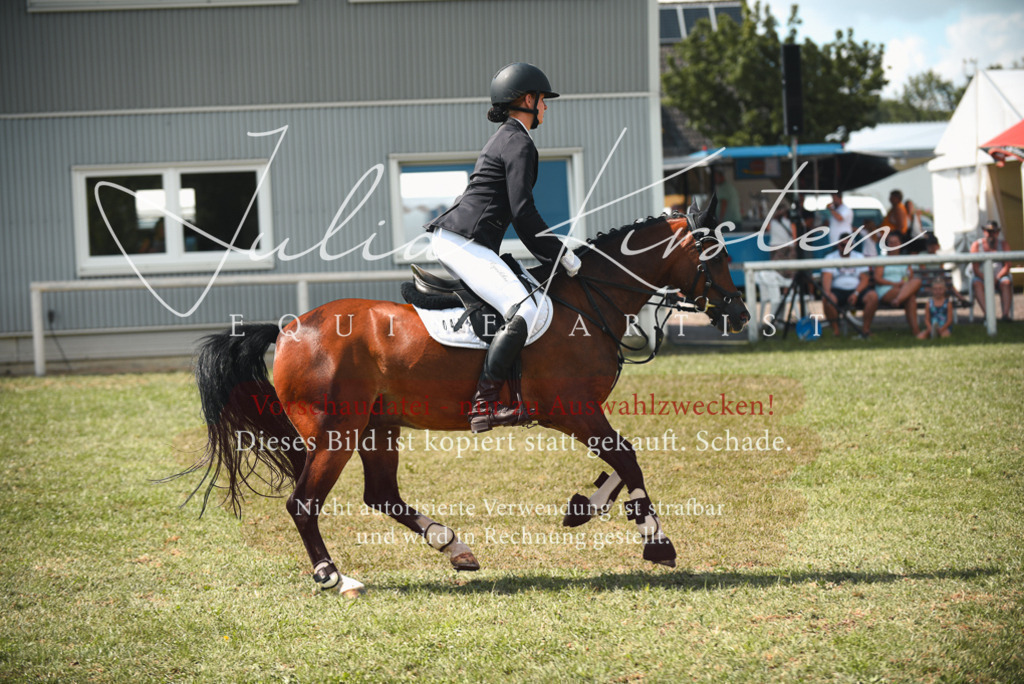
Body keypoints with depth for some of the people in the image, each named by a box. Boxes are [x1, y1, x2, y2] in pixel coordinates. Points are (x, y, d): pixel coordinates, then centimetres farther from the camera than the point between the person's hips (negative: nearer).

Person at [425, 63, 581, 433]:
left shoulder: (502, 139, 25)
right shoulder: (519, 143, -7)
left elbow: (514, 212, 29)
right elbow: (523, 213, -14)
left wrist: (553, 257, 27)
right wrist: (562, 256, -6)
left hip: (447, 238, 11)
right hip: (464, 243, -11)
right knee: (523, 311, -24)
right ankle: (483, 404, -31)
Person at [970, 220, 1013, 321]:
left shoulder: (1002, 244, 5)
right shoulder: (976, 245, 2)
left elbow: (1007, 266, -4)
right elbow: (976, 269, -6)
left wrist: (996, 278, -20)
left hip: (999, 276, 1)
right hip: (981, 276, -1)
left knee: (1007, 283, -32)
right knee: (977, 284, -34)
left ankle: (1006, 314, -44)